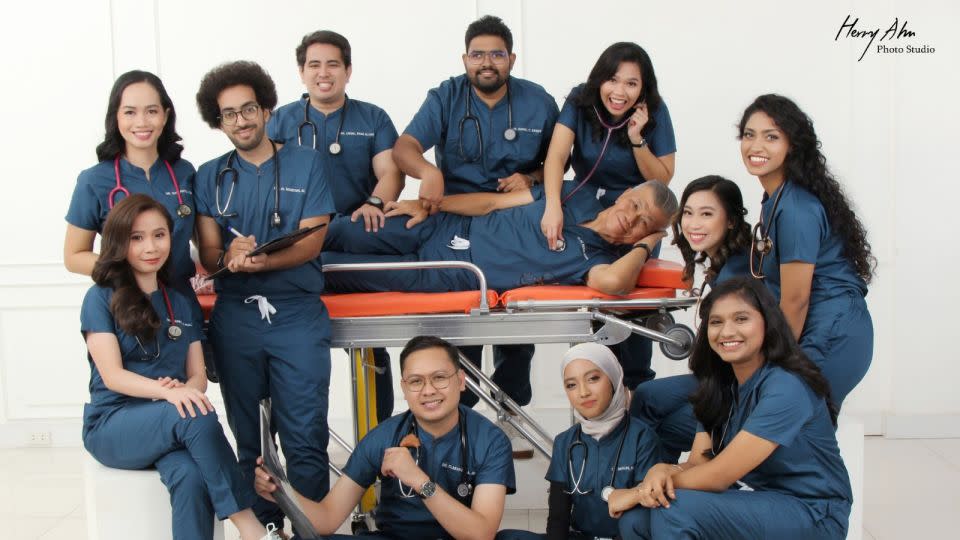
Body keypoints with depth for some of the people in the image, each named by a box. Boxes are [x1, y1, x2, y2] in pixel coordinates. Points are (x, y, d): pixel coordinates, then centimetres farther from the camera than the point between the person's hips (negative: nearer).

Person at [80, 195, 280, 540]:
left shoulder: (182, 304, 14)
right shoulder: (101, 298, 0)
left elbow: (198, 376, 9)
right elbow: (112, 376, -11)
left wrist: (186, 390, -17)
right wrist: (166, 391, -30)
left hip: (171, 424, 3)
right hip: (112, 425, -3)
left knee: (191, 477, -33)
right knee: (197, 416, -34)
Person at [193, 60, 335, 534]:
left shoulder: (306, 163, 5)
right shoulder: (210, 176, 11)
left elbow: (311, 243, -4)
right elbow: (209, 254, 4)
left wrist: (255, 260, -21)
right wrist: (229, 256, -21)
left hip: (298, 315, -2)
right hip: (235, 317, 3)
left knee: (305, 438, -5)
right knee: (248, 438, 11)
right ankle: (262, 527, 22)